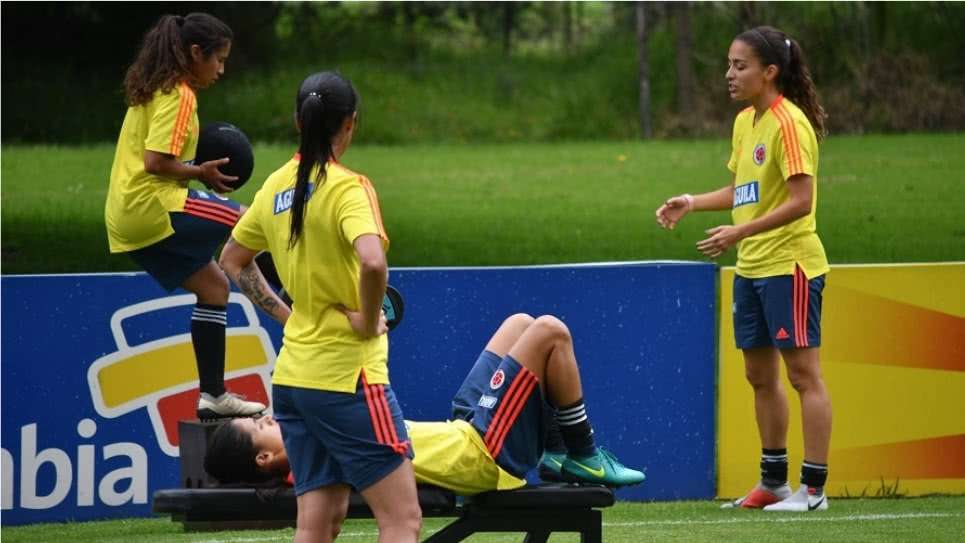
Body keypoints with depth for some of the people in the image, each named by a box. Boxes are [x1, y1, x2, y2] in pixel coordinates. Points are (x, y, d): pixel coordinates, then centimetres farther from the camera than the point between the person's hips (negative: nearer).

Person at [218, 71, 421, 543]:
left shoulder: (277, 187, 8)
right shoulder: (347, 187, -14)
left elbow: (233, 261, 23)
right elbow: (372, 262, -32)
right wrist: (369, 320, -15)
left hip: (294, 375, 8)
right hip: (347, 375, -8)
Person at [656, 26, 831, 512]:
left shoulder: (789, 124, -15)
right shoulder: (745, 122, 12)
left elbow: (801, 200, -20)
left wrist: (741, 232, -24)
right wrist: (692, 203, 8)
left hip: (790, 263, -9)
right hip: (751, 268, 9)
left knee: (803, 373, -6)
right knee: (760, 375, 13)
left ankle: (814, 489, -5)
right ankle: (773, 482, 21)